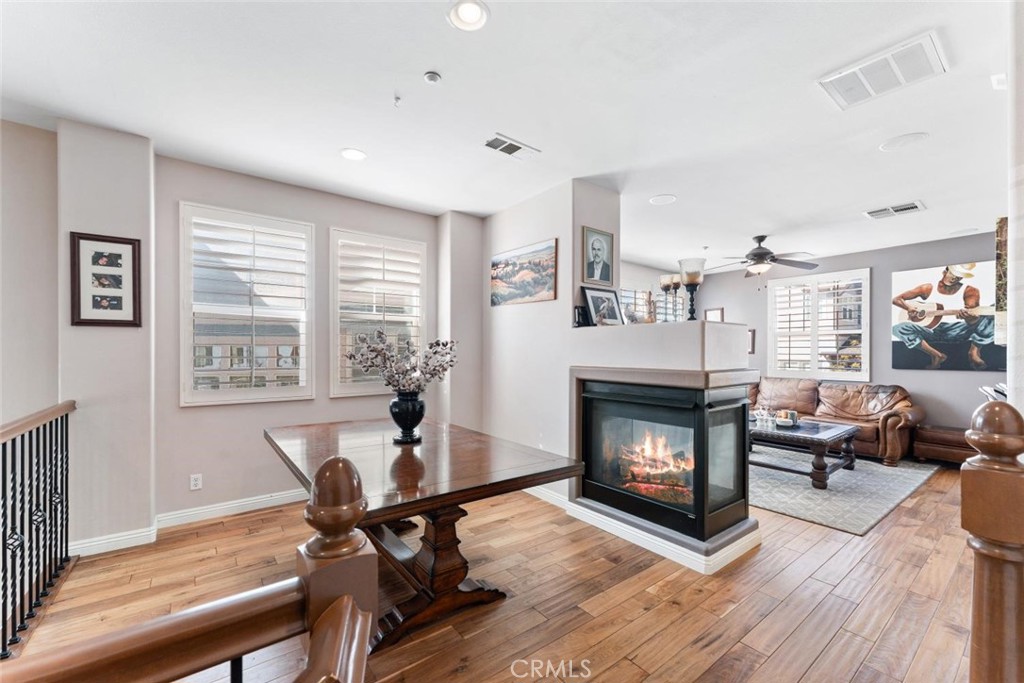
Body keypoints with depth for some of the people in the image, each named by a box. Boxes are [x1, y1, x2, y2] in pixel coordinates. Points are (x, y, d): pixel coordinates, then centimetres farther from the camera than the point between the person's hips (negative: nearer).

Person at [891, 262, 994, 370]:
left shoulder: (970, 291, 1)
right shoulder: (928, 288, 3)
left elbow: (974, 313, -16)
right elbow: (896, 299, 4)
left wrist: (969, 317, -41)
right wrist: (909, 308, -16)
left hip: (957, 331, 0)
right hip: (930, 330, 0)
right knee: (898, 328, -30)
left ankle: (974, 352, -8)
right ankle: (936, 355, -17)